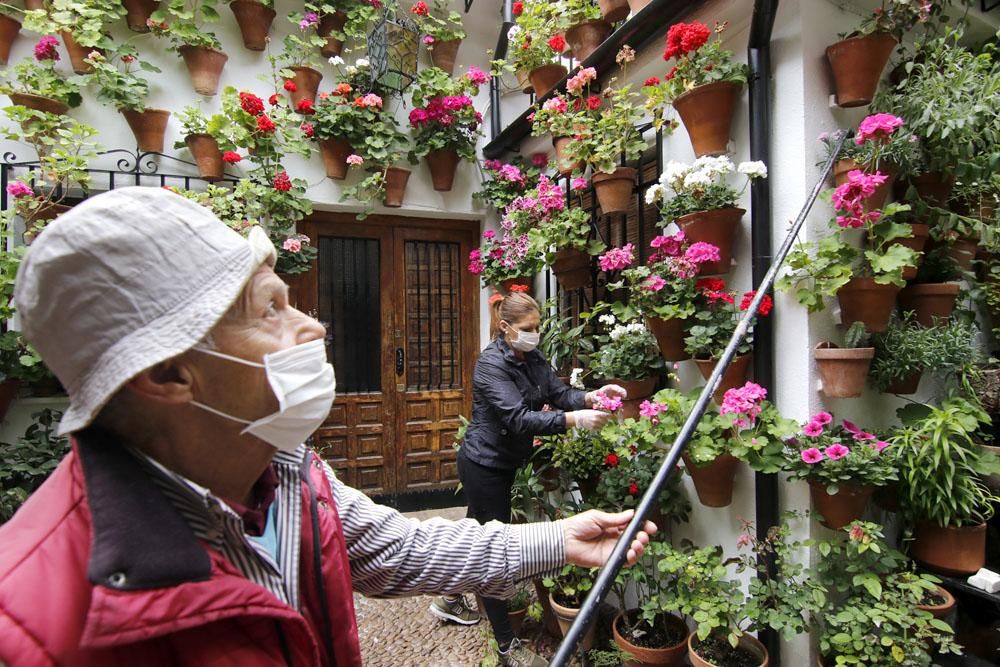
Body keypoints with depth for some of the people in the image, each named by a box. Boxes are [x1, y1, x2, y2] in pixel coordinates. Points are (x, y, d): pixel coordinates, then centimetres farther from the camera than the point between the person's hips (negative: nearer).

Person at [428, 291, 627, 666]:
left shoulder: (531, 358, 2)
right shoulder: (491, 364, -23)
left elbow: (558, 393, -6)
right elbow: (519, 418, -32)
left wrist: (592, 397, -25)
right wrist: (574, 420, -40)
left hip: (503, 463, 9)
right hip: (483, 465, -9)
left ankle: (450, 602, 46)